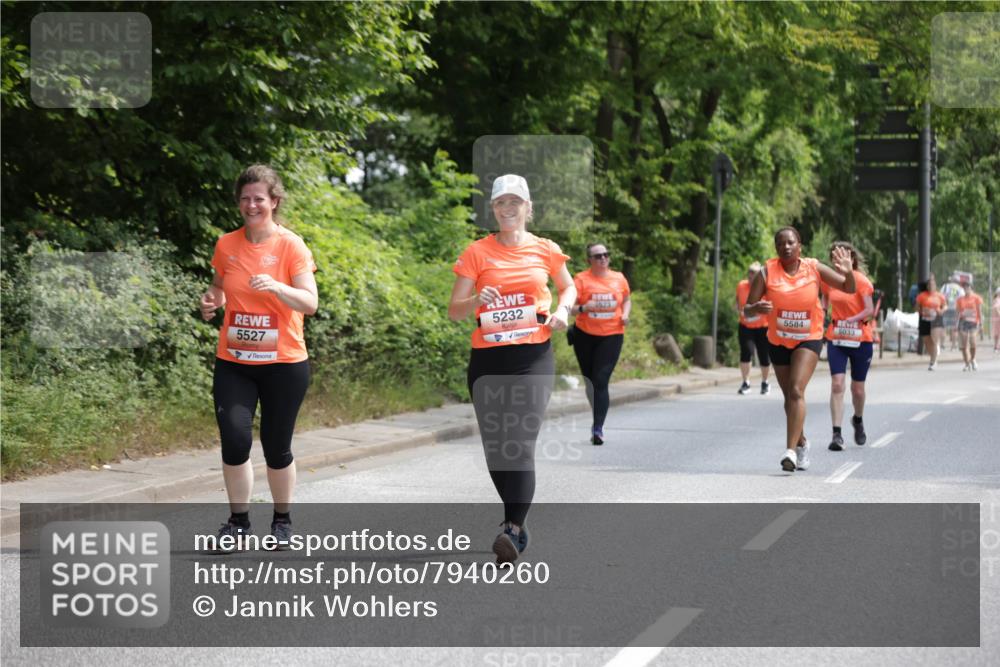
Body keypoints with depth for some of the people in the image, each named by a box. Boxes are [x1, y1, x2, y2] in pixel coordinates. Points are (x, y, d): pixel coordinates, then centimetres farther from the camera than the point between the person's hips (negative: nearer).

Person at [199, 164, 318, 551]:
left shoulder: (291, 246, -7)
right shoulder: (227, 245, 4)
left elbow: (310, 303, -14)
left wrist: (276, 287, -30)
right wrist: (212, 301, -2)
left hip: (283, 363, -2)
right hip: (233, 363, 2)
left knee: (276, 446, 4)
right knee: (235, 439, -11)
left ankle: (282, 520, 25)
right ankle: (238, 520, 6)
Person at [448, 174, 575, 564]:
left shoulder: (545, 250, 6)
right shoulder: (477, 253, 4)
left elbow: (569, 287, 23)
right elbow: (454, 310, 4)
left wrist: (563, 309, 1)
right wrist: (477, 300, -17)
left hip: (534, 357, -2)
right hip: (487, 358, 2)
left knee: (520, 443, -16)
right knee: (495, 447, 4)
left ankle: (514, 531, -22)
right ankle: (517, 518, 23)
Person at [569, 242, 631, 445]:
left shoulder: (619, 279, 4)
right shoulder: (581, 279, -5)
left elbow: (627, 300, 22)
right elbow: (569, 307, -8)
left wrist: (625, 314, 1)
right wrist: (583, 308, -28)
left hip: (612, 335, 0)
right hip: (585, 335, 0)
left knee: (601, 381, -11)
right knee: (590, 380, 12)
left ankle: (598, 428, -12)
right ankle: (598, 418, 32)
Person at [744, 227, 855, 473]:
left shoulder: (814, 268, -7)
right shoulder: (767, 272, -9)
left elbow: (849, 289, -2)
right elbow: (747, 310, -10)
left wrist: (848, 272, -24)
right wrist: (757, 308, -34)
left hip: (809, 339, -2)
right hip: (778, 341, 2)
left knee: (796, 391, -21)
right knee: (789, 396, 15)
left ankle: (791, 450, -26)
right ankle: (801, 442, 40)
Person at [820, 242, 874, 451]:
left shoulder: (861, 280, -10)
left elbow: (869, 310, -16)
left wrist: (851, 320, -27)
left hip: (860, 339, -2)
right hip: (836, 339, 2)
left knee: (857, 388, 9)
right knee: (837, 384, -12)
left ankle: (858, 421, 39)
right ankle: (837, 434, -13)